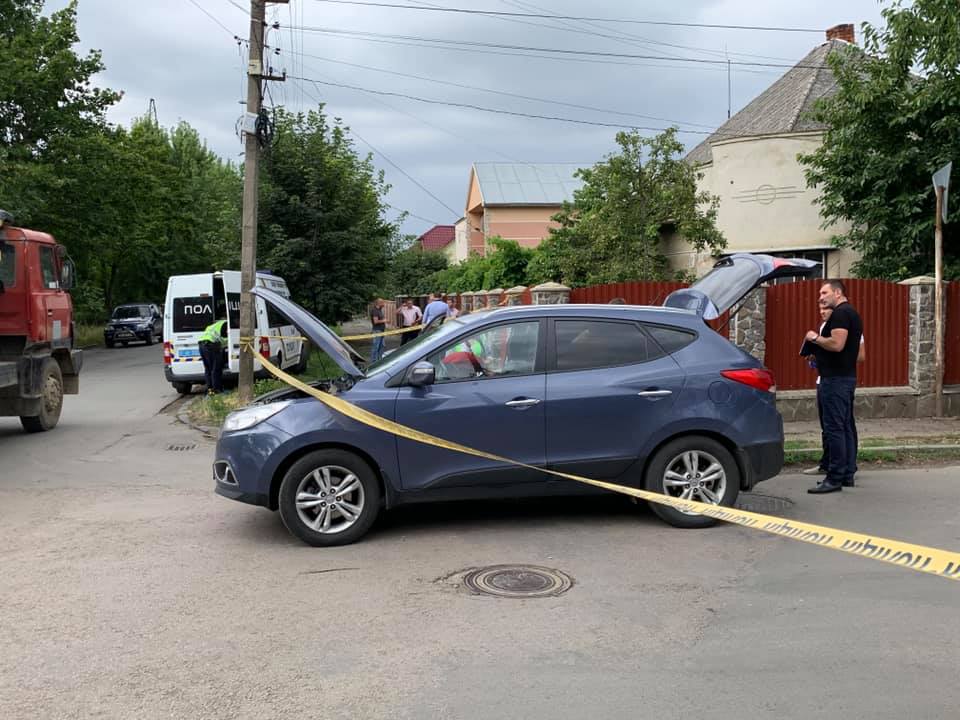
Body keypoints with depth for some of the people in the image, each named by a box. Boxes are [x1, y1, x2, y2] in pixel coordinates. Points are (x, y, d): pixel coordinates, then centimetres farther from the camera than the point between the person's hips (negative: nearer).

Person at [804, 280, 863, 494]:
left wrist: (815, 338, -9)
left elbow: (836, 344, -26)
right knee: (845, 426, 13)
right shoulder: (851, 313, 20)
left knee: (833, 428, -10)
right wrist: (818, 352, 16)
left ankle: (835, 478, -9)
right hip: (847, 376, 11)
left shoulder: (840, 313, -13)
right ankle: (847, 474, 19)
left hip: (836, 379, -11)